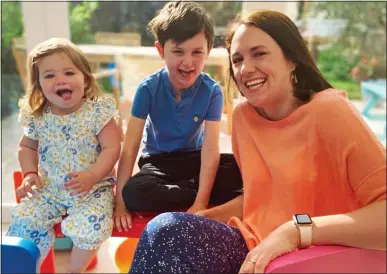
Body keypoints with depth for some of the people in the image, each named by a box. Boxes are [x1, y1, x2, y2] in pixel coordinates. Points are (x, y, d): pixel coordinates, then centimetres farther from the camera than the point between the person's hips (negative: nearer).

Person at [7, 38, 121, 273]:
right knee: (24, 221, -10)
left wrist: (91, 176, -27)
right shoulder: (38, 118, -1)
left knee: (90, 226, -25)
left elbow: (111, 148, -15)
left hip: (93, 188, -4)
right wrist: (30, 173, -1)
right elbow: (27, 147, 16)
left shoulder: (98, 112, -13)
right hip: (49, 189, 4)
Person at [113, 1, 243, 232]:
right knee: (134, 193, -33)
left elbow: (210, 150, -20)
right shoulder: (149, 88, -17)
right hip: (158, 161, 0)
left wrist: (201, 202, -29)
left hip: (194, 159, 0)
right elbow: (130, 148, -18)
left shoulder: (212, 91, -16)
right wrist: (120, 201, -23)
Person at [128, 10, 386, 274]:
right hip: (256, 250, 6)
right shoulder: (243, 116, 3)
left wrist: (296, 230, -31)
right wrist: (199, 219, 1)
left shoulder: (329, 111, -17)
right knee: (165, 229, -20)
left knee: (168, 233, -22)